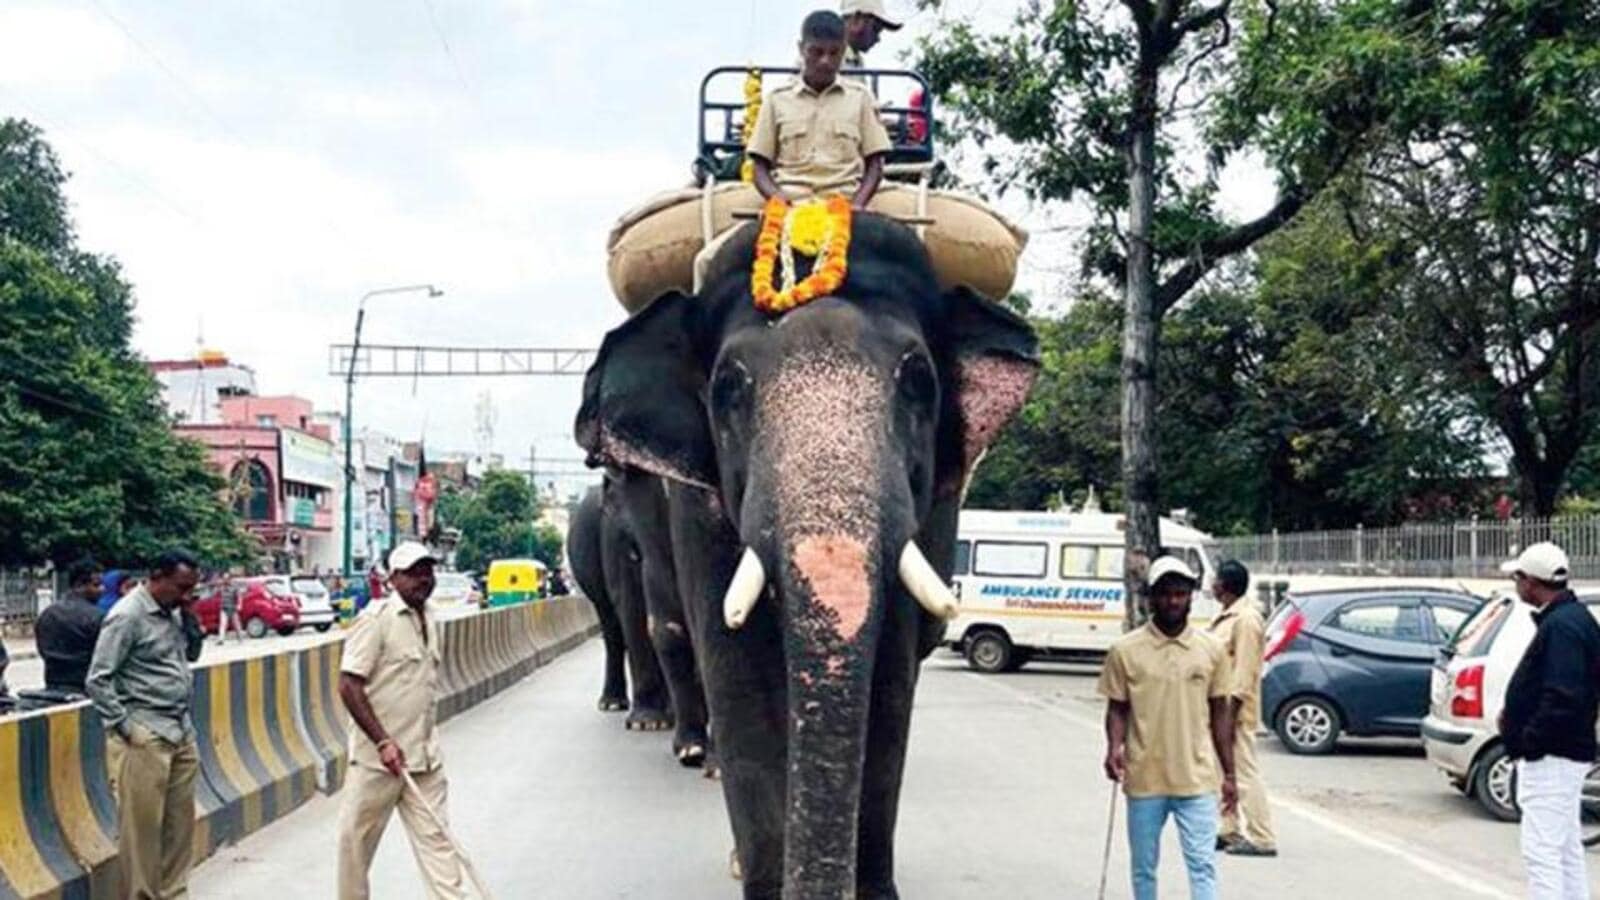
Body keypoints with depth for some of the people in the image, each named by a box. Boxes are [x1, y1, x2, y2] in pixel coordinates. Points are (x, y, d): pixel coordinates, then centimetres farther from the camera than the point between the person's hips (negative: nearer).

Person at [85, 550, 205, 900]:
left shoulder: (173, 612, 10)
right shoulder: (127, 616, -13)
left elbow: (191, 654, 22)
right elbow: (98, 680, -14)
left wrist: (190, 619, 5)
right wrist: (125, 726, -14)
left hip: (181, 731, 8)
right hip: (144, 737, -8)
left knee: (180, 822, 11)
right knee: (142, 826, -2)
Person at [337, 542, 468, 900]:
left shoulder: (425, 620, 11)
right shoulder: (376, 618, -11)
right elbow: (349, 686, -16)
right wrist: (383, 742, -20)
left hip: (424, 759, 6)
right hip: (378, 757, -6)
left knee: (434, 837, 4)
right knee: (356, 839, 6)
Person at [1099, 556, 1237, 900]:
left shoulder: (1211, 649, 1)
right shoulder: (1126, 650, -3)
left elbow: (1221, 712, 7)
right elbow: (1117, 707, 3)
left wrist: (1229, 774, 7)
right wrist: (1114, 747, -16)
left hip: (1197, 779, 0)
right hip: (1144, 779, 0)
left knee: (1203, 865, -3)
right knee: (1144, 867, 12)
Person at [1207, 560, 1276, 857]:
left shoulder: (1246, 620, -17)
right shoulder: (1227, 617, 14)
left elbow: (1244, 673, -21)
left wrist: (1231, 712, -22)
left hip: (1233, 711, -10)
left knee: (1245, 773, -7)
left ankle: (1262, 839, -3)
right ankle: (1231, 830, 24)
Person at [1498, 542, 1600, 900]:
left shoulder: (1561, 625, -19)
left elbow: (1562, 699, -26)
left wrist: (1528, 741, -17)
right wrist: (1515, 716, 10)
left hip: (1551, 758, -11)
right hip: (1567, 753, 11)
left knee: (1541, 851, -9)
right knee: (1567, 849, 17)